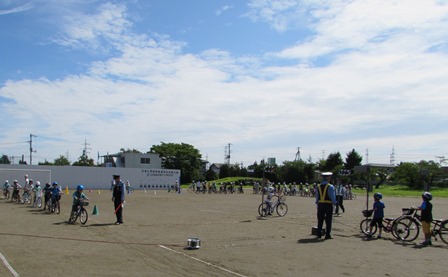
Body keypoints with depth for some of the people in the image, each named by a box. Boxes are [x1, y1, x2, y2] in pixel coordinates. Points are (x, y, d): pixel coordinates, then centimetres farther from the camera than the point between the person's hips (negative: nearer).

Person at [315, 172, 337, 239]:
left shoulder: (318, 187, 6)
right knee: (328, 220, 1)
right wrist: (335, 203, 4)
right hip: (328, 205, -4)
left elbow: (317, 197, 9)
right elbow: (333, 197, -10)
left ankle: (319, 234, 14)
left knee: (320, 220, 11)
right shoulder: (330, 187, -9)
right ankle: (327, 235, 2)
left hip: (320, 205, 4)